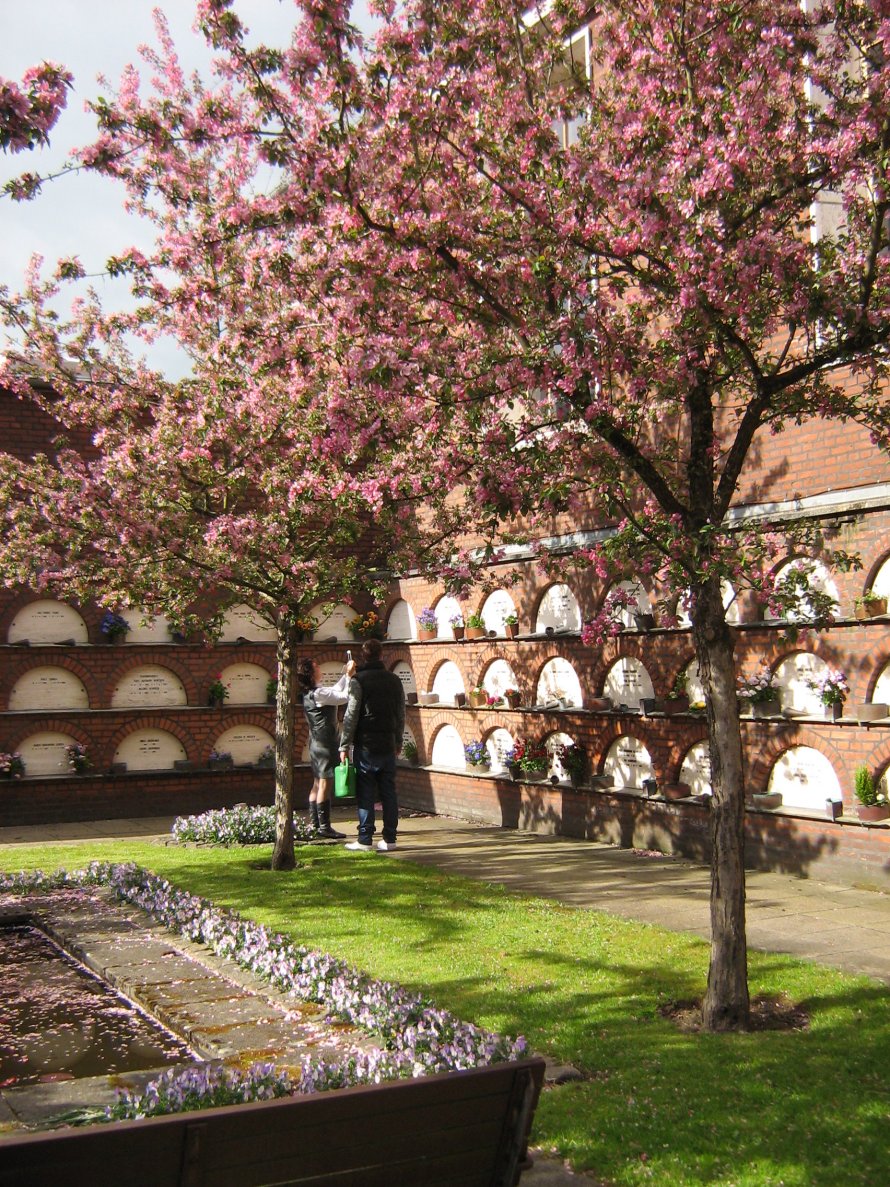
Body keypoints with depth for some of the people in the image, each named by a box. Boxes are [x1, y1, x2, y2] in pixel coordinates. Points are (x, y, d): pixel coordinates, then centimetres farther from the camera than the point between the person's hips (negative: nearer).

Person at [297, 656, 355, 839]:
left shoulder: (311, 693, 11)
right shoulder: (318, 694, -18)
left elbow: (334, 691, 22)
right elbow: (344, 697, -19)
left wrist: (346, 674, 16)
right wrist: (349, 676, -11)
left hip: (316, 742, 10)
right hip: (325, 743, -10)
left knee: (317, 784, 13)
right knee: (325, 784, -7)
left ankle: (314, 824, 17)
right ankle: (324, 827, -5)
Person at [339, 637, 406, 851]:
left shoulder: (359, 681, -8)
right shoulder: (395, 681, 8)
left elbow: (351, 716, -10)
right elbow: (401, 715, 13)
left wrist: (344, 746, -6)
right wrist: (398, 741, 22)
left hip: (366, 745, -4)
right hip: (388, 745, 5)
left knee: (365, 794, -1)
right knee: (388, 792, 7)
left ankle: (365, 839, -1)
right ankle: (389, 838, 9)